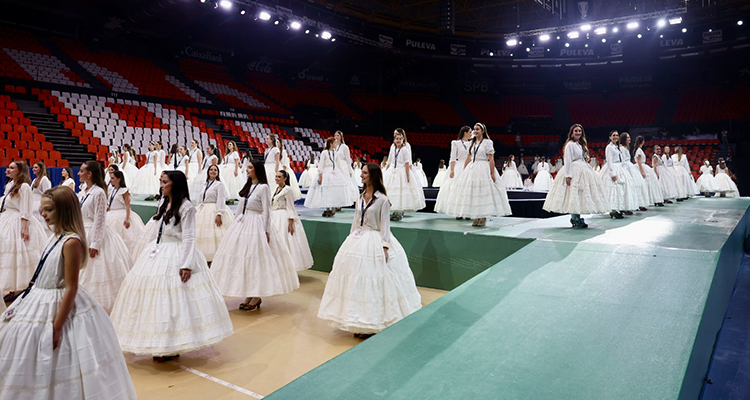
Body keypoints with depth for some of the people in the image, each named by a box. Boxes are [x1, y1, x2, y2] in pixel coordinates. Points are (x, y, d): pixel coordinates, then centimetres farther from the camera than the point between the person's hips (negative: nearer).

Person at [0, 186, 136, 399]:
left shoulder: (71, 242, -22)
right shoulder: (56, 237, 4)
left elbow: (71, 289, -22)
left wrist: (56, 327, -20)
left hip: (58, 307, -9)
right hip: (38, 304, 9)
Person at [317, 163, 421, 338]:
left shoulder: (382, 200, -8)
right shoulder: (360, 197, 11)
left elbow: (384, 225, -10)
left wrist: (384, 247, -16)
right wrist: (351, 240, 13)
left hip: (374, 241, -7)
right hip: (358, 239, 7)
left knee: (374, 281, -3)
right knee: (356, 279, 8)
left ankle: (372, 325, 8)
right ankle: (360, 323, 20)